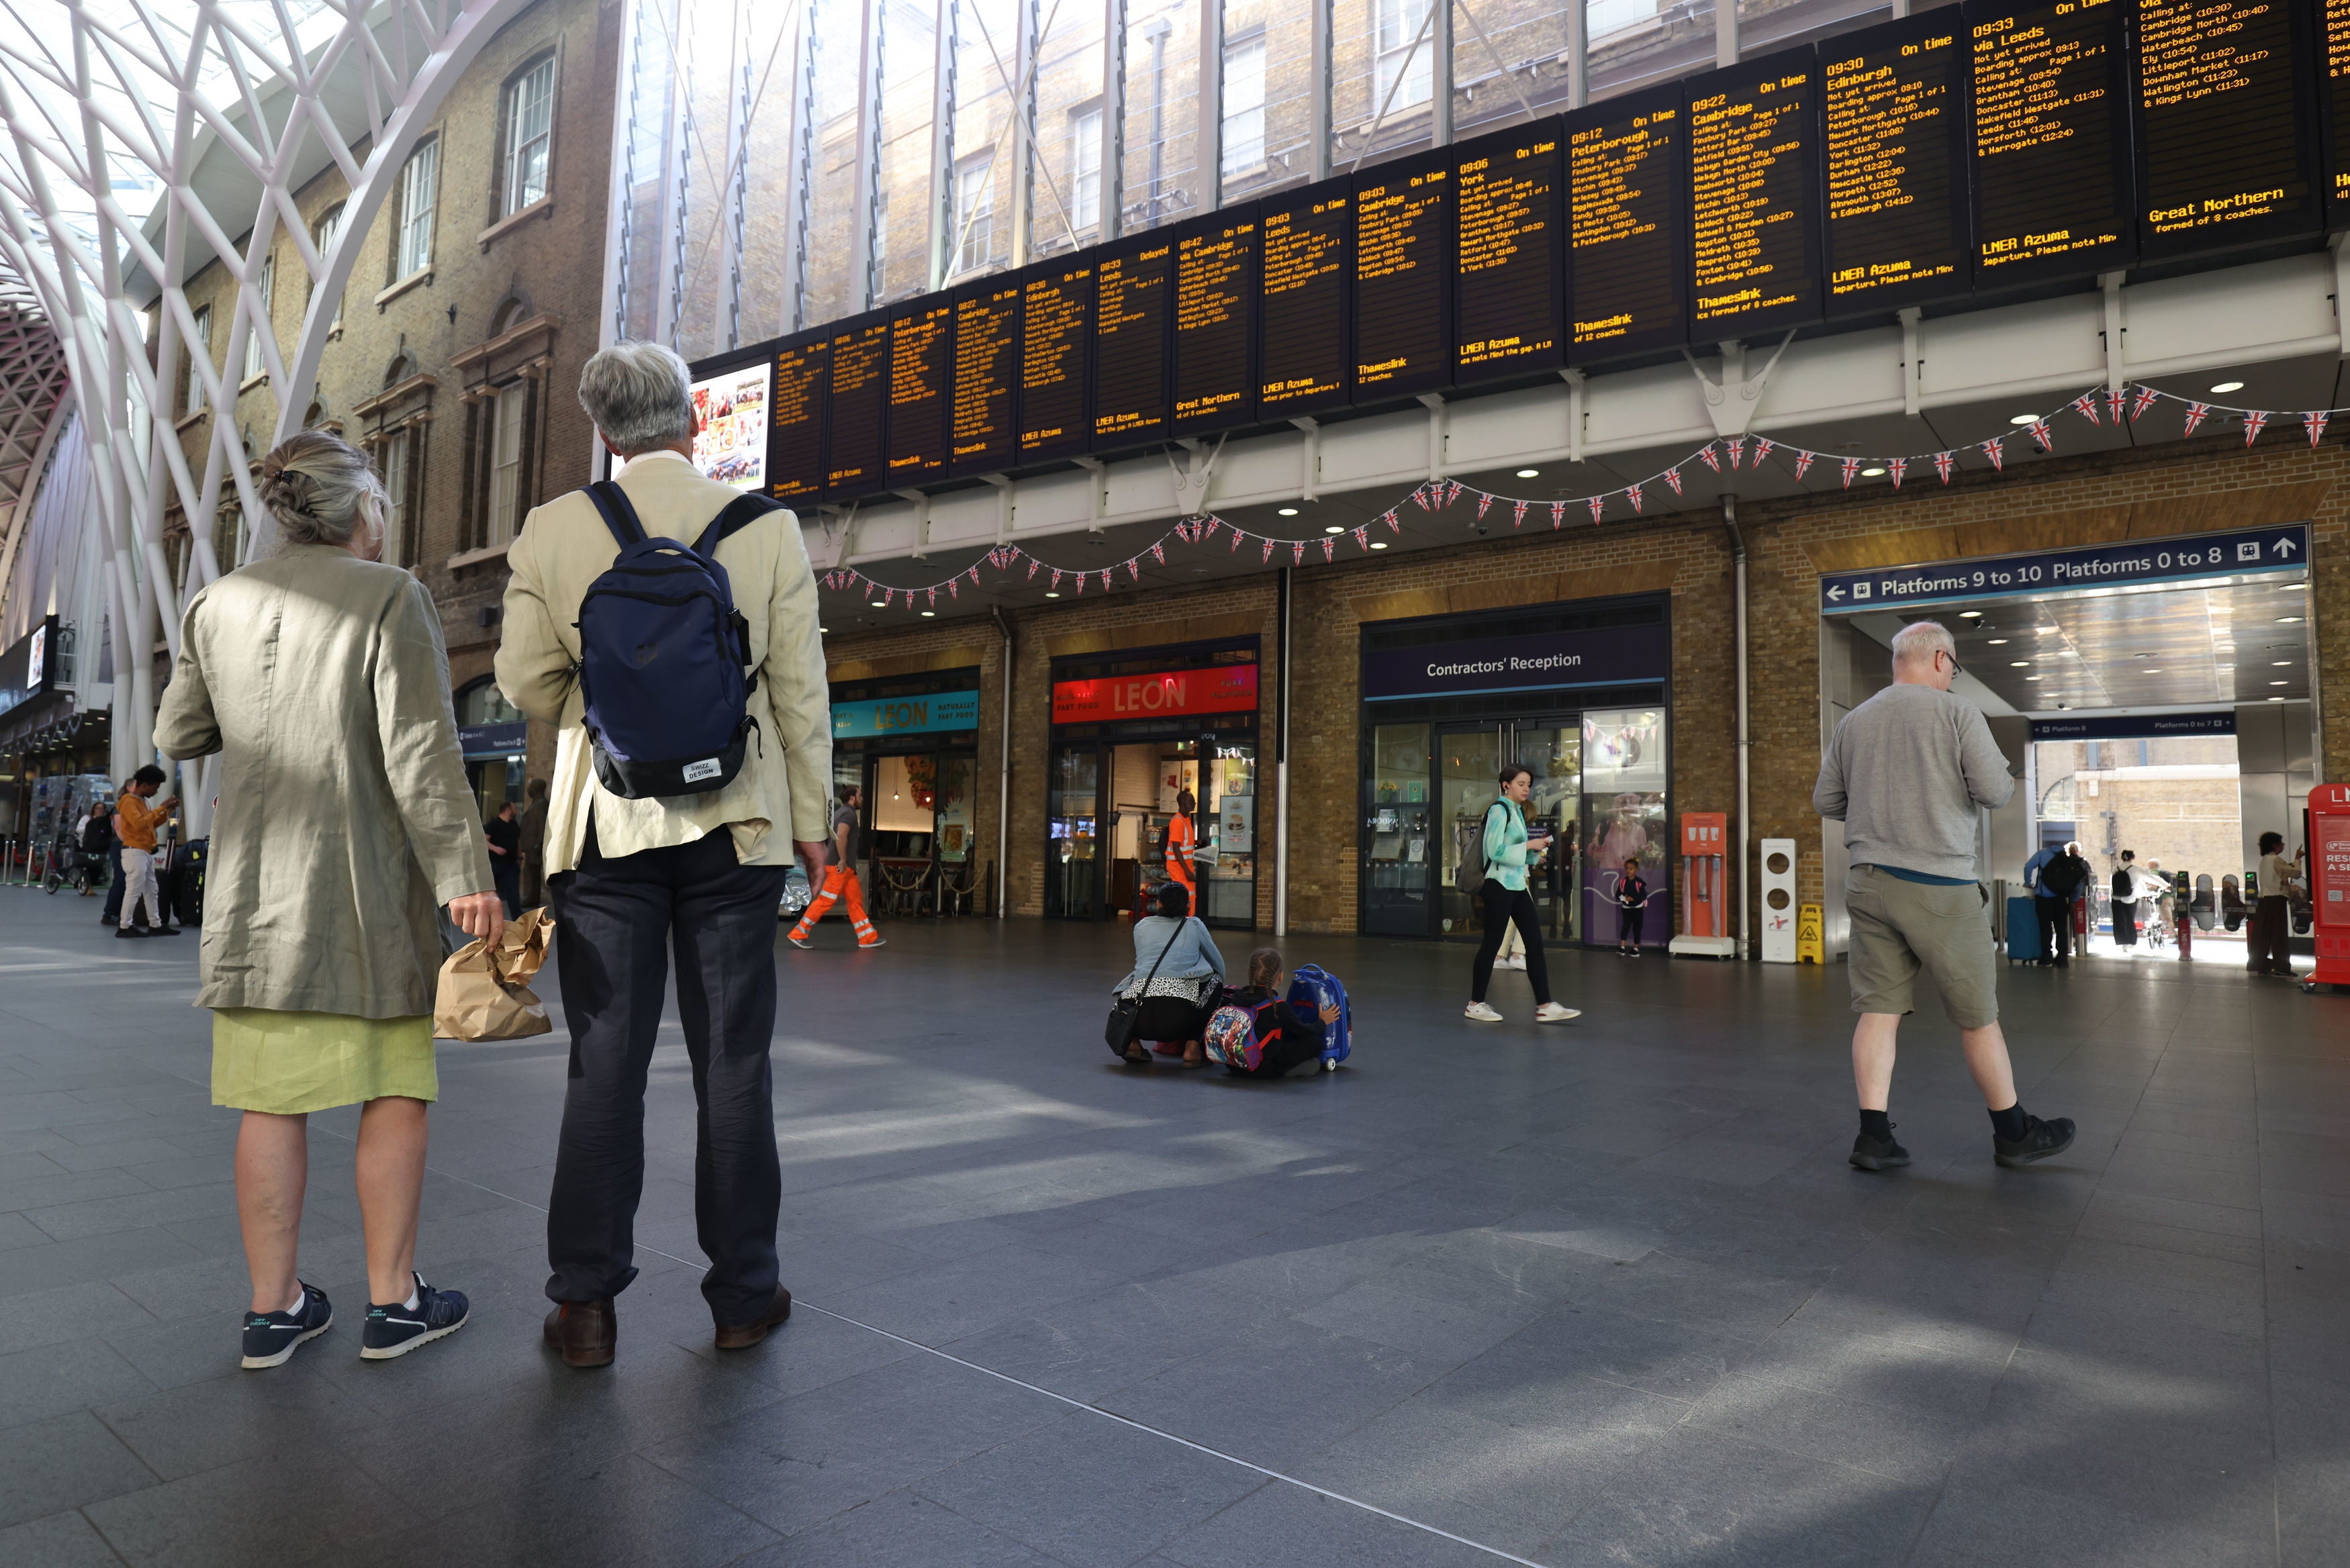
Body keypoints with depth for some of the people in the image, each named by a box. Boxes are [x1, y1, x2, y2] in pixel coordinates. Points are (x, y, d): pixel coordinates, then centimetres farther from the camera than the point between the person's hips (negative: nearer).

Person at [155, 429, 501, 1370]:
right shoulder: (390, 597, -9)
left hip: (253, 888, 5)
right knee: (394, 1090, 5)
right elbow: (421, 751, -17)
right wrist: (463, 876, -16)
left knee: (273, 1102, 10)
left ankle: (274, 1308, 19)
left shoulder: (221, 604, 7)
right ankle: (394, 1302, 13)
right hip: (364, 886, -5)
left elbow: (177, 736, 17)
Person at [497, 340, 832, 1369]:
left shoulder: (551, 531, 1)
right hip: (735, 821, 0)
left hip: (606, 820, 1)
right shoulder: (768, 528, -2)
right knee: (733, 1061, 7)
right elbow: (800, 692, -1)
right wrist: (809, 821, 8)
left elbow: (525, 682, 3)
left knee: (605, 1063, 8)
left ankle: (585, 1305, 14)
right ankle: (743, 1294, 18)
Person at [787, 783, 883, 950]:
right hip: (839, 867, -10)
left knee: (855, 901, 8)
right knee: (824, 901, -8)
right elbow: (841, 836, -25)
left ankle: (868, 938, 9)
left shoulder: (841, 812, 19)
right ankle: (798, 934, -4)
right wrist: (843, 860, -20)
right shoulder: (849, 813, -11)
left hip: (846, 867, 10)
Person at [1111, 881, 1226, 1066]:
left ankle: (1133, 1042, 17)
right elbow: (1219, 966, 27)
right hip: (1179, 1019, -3)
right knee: (1213, 979, 24)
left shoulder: (1141, 926, 20)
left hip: (1138, 1018, 3)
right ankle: (1193, 1048, 13)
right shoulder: (1194, 926, 15)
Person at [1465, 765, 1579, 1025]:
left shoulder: (1518, 811, 15)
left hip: (1517, 885, 9)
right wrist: (1529, 845, -16)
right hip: (1499, 885, -9)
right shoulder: (1499, 810, -12)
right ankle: (1475, 1005, 10)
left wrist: (1537, 848, 3)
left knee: (1535, 942, 5)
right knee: (1491, 944, -1)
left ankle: (1544, 1006, 7)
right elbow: (1496, 851, -20)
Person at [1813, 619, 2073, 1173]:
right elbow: (1995, 791, -9)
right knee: (1977, 1014, 8)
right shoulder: (1956, 711, -5)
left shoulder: (1853, 722, 9)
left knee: (1878, 1009, 5)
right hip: (1938, 885, -4)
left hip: (1868, 880, 5)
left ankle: (1874, 1135, 3)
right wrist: (2005, 776, 13)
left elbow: (1825, 801, 12)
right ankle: (2013, 1132, 22)